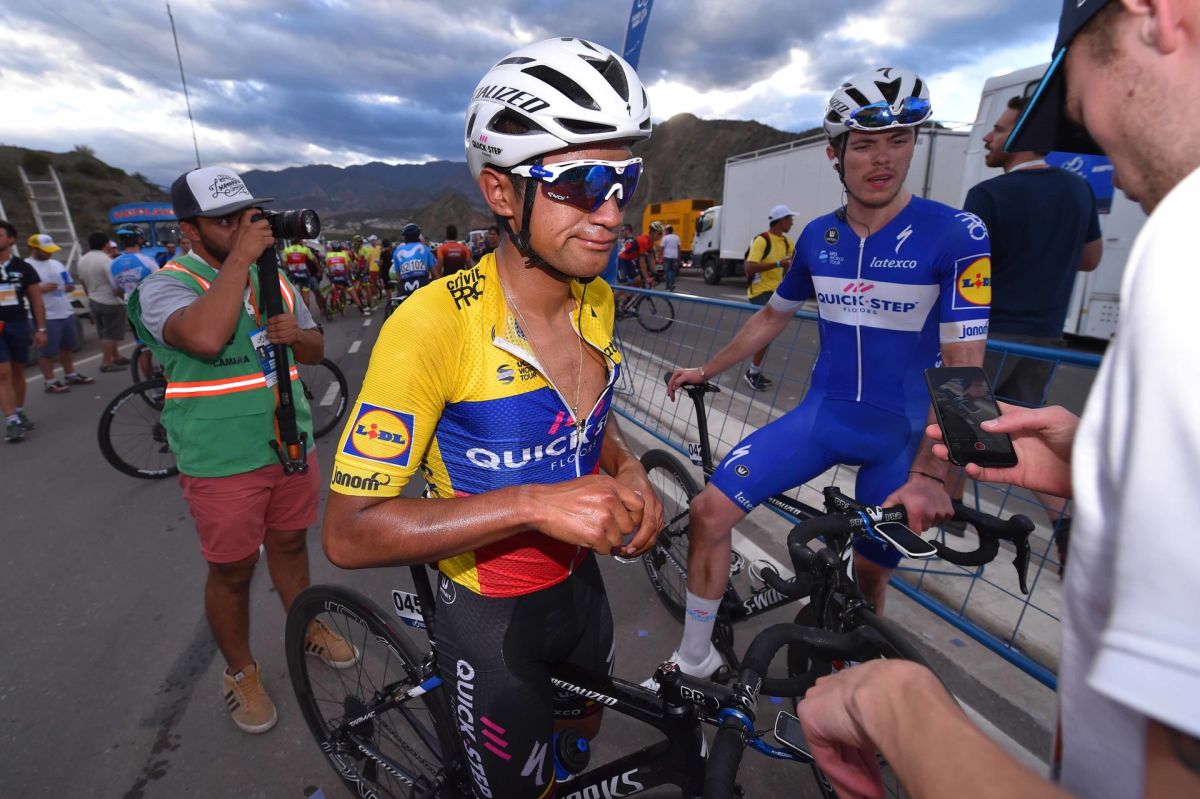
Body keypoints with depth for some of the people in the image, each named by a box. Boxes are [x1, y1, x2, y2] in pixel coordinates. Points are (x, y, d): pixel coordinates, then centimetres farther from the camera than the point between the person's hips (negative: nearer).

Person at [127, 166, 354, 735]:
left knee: (290, 544, 21)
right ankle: (240, 672, 32)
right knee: (232, 570, 9)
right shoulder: (166, 285, -10)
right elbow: (206, 337, -33)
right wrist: (240, 256, -25)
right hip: (222, 464, -5)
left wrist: (296, 335, -10)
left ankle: (306, 629, 43)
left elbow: (315, 349, 13)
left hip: (291, 446, 5)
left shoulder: (273, 279, 9)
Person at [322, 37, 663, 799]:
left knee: (582, 732, 33)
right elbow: (349, 532, -25)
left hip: (580, 584, 6)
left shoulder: (597, 301, -8)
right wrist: (534, 504, -35)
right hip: (493, 618, -6)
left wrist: (628, 472, -11)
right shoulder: (435, 323, -29)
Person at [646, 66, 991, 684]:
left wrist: (930, 473, -28)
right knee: (709, 511, -11)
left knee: (870, 574, 11)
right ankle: (694, 658, 10)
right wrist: (706, 370, 18)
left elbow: (962, 370, -17)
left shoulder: (955, 236, -12)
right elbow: (772, 316, 15)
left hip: (903, 432, -2)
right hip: (822, 414, 3)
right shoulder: (817, 237, 1)